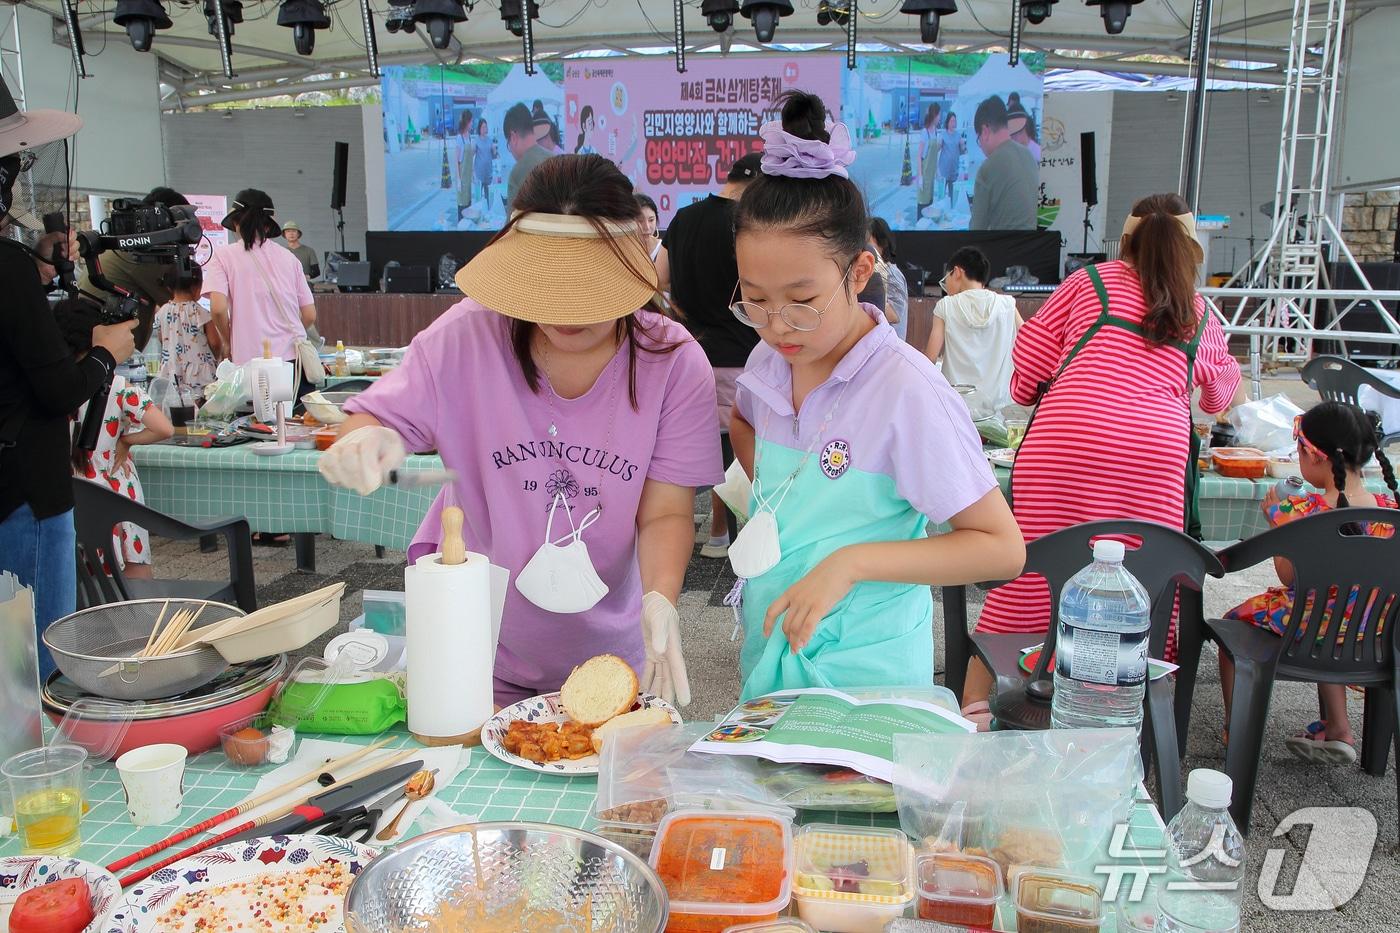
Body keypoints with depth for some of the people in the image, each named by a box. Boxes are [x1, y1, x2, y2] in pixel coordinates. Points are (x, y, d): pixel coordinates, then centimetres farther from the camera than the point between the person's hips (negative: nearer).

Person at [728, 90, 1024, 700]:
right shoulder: (769, 363, -4)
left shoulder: (907, 392, -22)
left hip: (865, 677, -6)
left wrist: (852, 562, -27)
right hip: (768, 654, 6)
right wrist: (770, 500, 3)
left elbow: (1002, 547, -19)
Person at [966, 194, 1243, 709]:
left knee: (1023, 579, 1)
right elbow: (1223, 394, 43)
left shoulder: (1091, 280, 17)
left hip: (1064, 440, -1)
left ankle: (976, 703, 3)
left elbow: (1029, 362, 15)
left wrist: (1045, 399, 36)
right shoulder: (1200, 315, 25)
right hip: (1159, 451, 2)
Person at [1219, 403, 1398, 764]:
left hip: (1303, 621, -5)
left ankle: (1235, 730, 29)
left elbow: (1288, 577, -17)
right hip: (1361, 630, 5)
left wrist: (1276, 519, -7)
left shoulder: (1302, 511, -28)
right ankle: (1338, 730, 37)